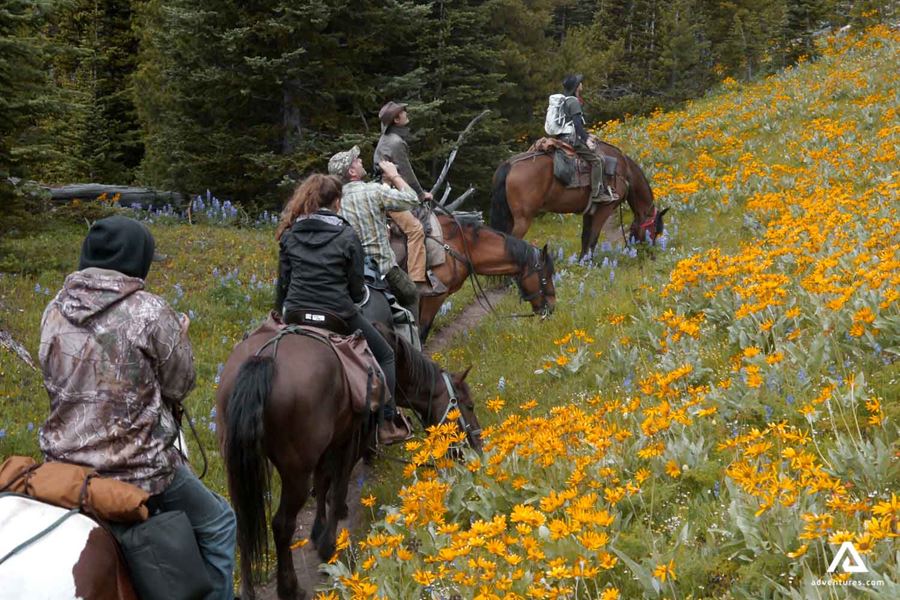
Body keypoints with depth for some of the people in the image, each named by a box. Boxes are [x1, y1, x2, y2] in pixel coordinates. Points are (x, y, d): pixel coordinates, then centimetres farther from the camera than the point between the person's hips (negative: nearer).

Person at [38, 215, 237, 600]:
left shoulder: (55, 312, 1)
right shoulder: (150, 312, -15)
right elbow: (180, 386, -7)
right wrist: (178, 339, 12)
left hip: (64, 466, 5)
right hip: (141, 467, -5)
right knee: (217, 525, 19)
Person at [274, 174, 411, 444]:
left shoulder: (290, 234, 6)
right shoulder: (347, 236, -5)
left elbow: (282, 283, 9)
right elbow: (357, 290, -2)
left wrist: (282, 313, 22)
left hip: (295, 314, 4)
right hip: (338, 317, -3)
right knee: (384, 356, 16)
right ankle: (386, 425, 10)